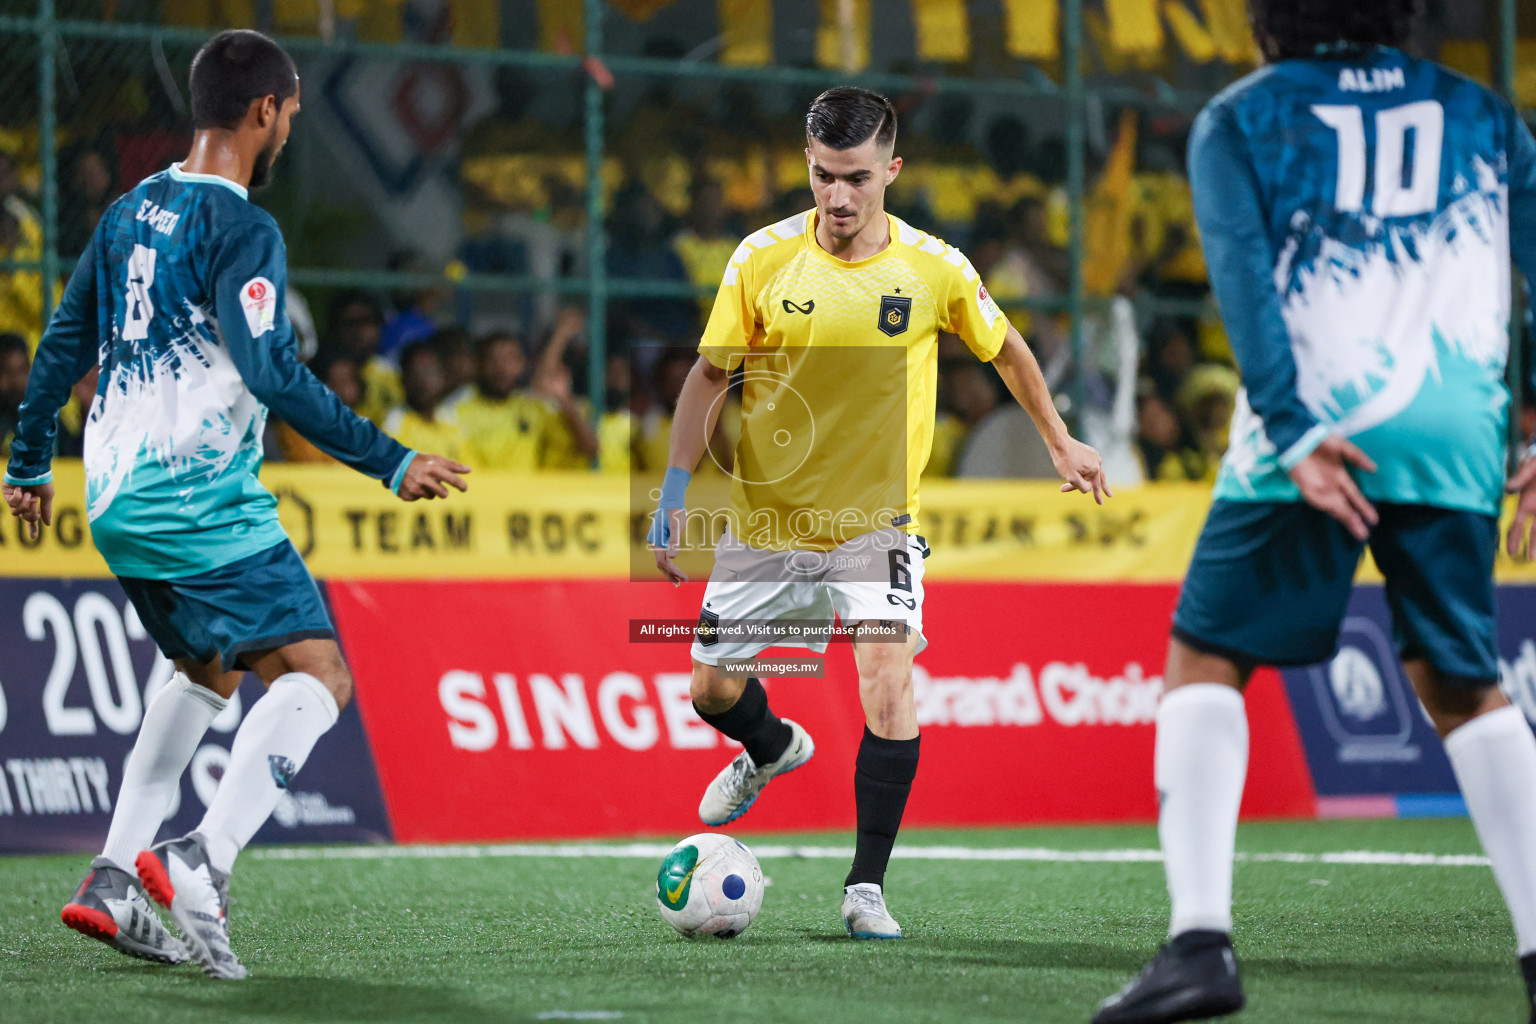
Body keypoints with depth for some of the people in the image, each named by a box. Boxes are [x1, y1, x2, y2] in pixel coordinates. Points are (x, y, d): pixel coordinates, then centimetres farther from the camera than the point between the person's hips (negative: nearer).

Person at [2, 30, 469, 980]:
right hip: (203, 503, -9)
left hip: (118, 502, 9)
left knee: (208, 671, 26)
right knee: (318, 676, -7)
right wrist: (391, 462, -20)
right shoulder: (241, 229, -12)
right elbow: (272, 374, -22)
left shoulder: (131, 212, 13)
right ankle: (202, 864, -25)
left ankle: (114, 881, 15)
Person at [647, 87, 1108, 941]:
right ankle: (773, 748, 45)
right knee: (714, 688, 8)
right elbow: (710, 376, -3)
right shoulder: (763, 259, -10)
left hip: (877, 520, -2)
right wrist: (676, 492, -11)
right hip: (765, 517, 2)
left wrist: (1060, 441, 15)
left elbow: (1004, 348, 9)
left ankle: (868, 884, -14)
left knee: (889, 677, -22)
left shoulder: (935, 269, -10)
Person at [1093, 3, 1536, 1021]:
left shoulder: (1240, 119, 10)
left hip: (1314, 430, -3)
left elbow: (1245, 277, -6)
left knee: (1204, 661, 7)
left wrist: (1296, 435, -14)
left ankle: (1202, 939, -10)